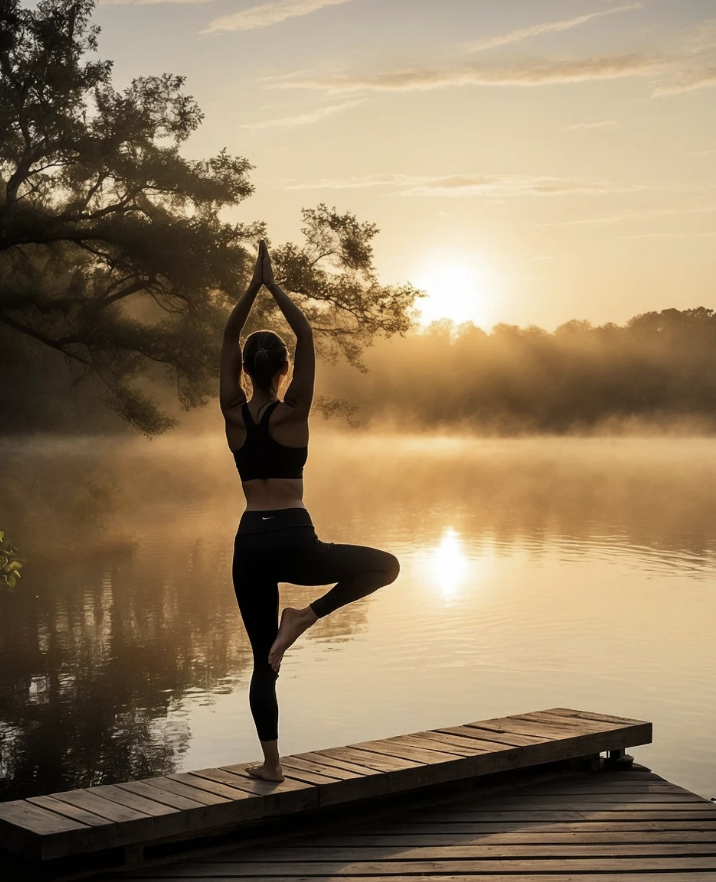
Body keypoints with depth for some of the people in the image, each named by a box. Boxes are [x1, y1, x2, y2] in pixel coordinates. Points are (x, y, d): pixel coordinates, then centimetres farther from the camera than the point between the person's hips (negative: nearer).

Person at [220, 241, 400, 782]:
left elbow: (229, 338, 6)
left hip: (249, 544, 4)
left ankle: (271, 762, 10)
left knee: (263, 659, 11)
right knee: (384, 566, 15)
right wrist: (273, 286, -2)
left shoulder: (234, 414, 1)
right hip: (293, 541, -4)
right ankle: (306, 617, -3)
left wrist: (255, 284, 4)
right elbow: (307, 337, -4)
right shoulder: (292, 413, -7)